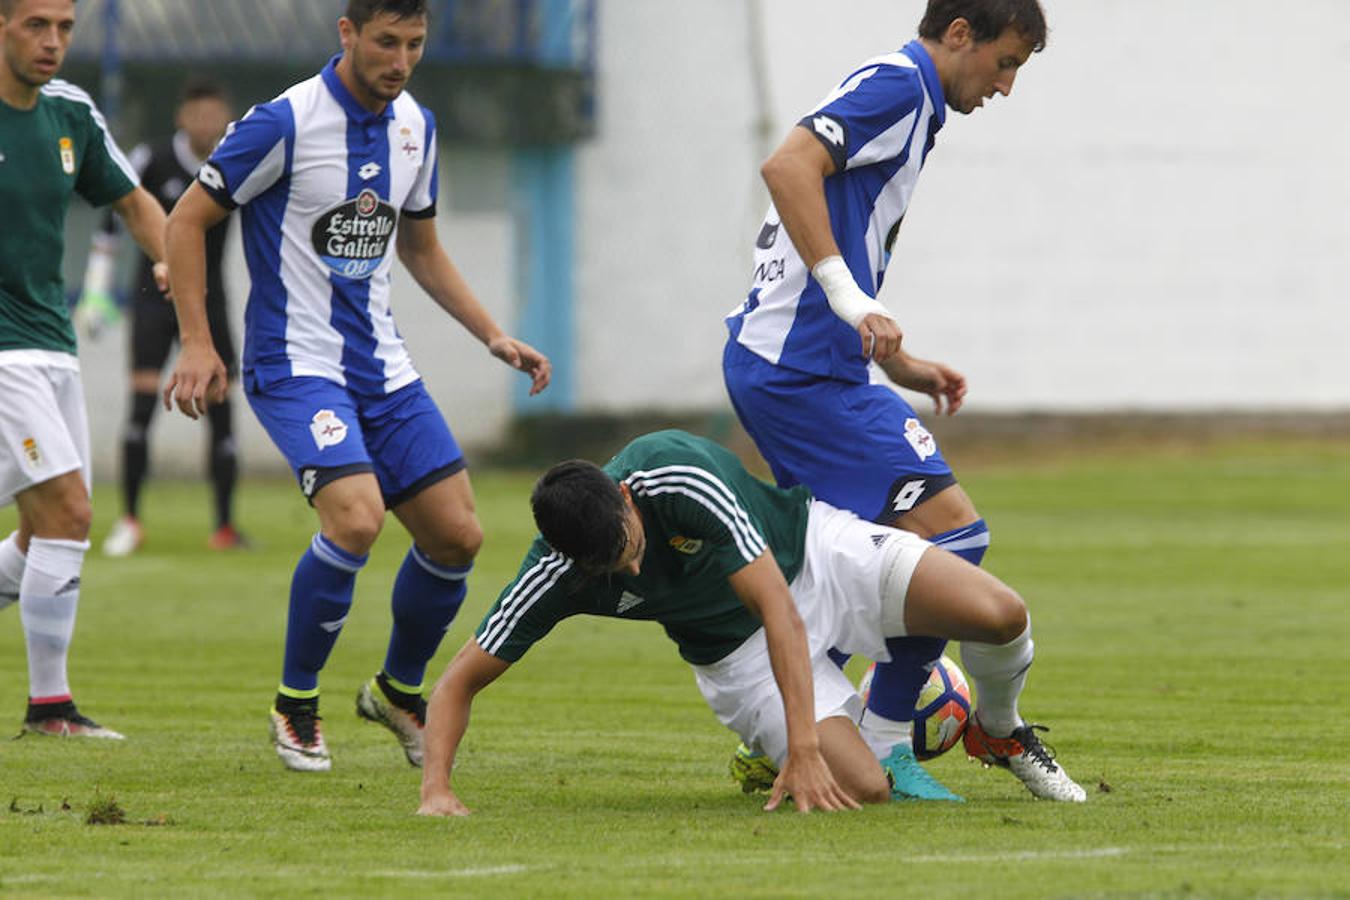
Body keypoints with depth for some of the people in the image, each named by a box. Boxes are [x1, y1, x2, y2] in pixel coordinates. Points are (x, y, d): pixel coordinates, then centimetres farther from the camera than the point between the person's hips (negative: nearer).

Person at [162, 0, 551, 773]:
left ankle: (399, 691, 26)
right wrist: (198, 343, -14)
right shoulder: (287, 122, -15)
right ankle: (296, 703, -7)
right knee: (356, 516, -26)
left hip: (382, 365, 7)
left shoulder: (415, 126, 6)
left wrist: (495, 337, 12)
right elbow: (188, 220, -7)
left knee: (457, 535, 1)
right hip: (296, 362, -7)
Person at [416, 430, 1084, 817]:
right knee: (861, 789, -20)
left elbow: (778, 608, -34)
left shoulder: (682, 476, -34)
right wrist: (436, 788, -34)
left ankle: (1001, 727, 11)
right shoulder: (554, 576, -25)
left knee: (999, 615, -24)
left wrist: (803, 746, -40)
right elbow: (460, 680, -17)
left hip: (813, 548, -2)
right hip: (735, 649, 2)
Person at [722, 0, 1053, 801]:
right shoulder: (897, 87, -9)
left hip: (779, 365, 11)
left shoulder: (905, 97, 22)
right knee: (950, 532, -12)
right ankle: (884, 746, -7)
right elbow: (789, 165, -26)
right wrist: (848, 297, -30)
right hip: (805, 368, -11)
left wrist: (897, 364, 25)